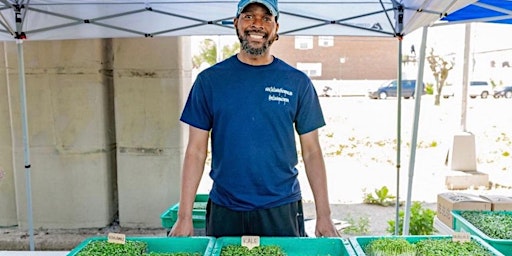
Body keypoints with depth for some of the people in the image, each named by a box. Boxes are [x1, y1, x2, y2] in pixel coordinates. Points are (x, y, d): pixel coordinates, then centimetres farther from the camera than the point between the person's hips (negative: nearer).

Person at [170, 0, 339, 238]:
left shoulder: (298, 82, -1)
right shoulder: (210, 79, -1)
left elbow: (311, 151, 1)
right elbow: (196, 150, -1)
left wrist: (324, 216, -3)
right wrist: (184, 216, -5)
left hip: (282, 209, 0)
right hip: (224, 210, 0)